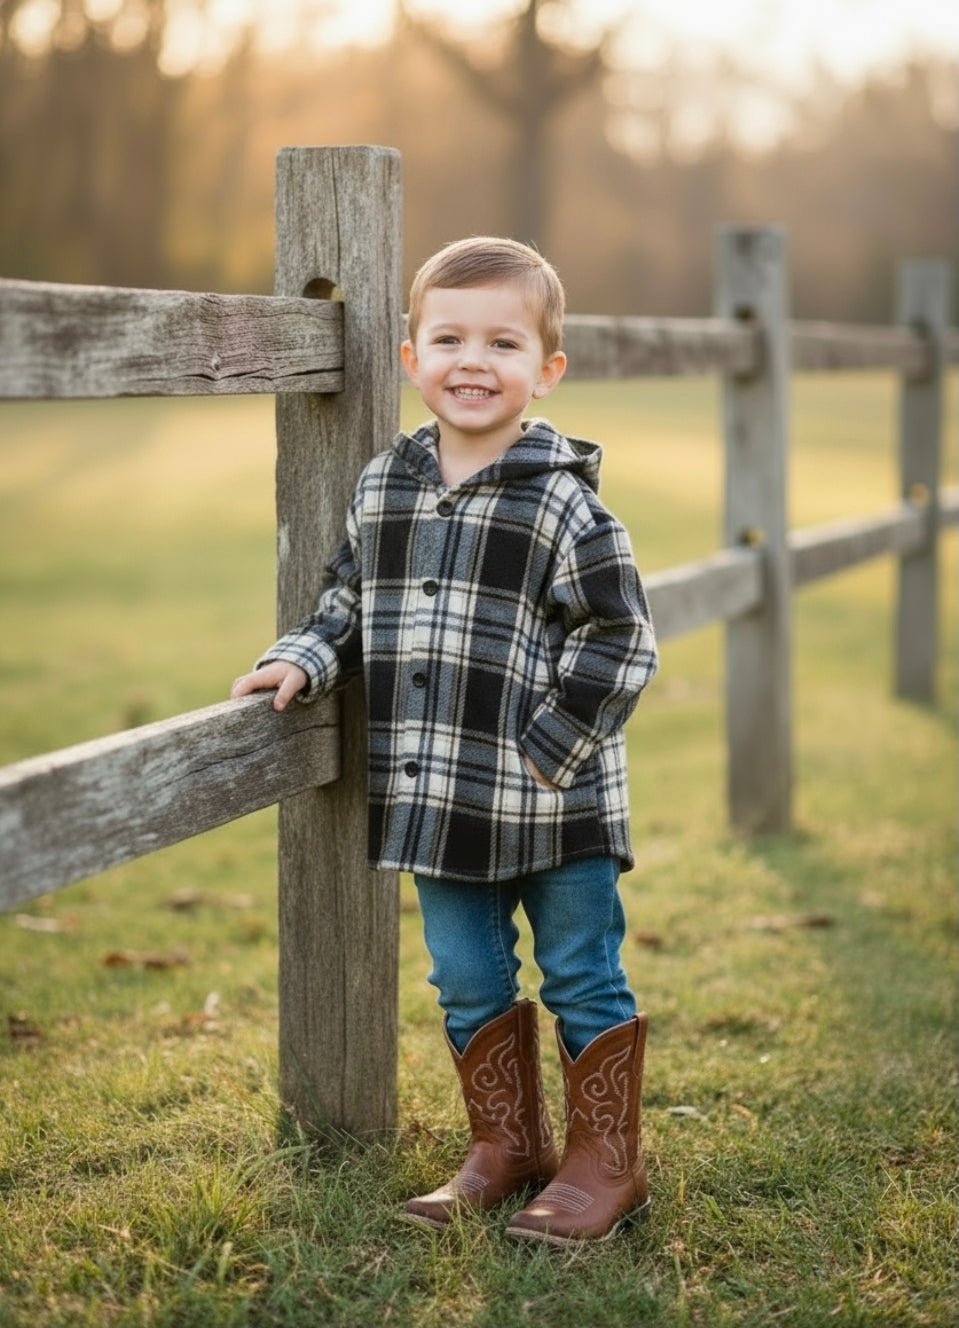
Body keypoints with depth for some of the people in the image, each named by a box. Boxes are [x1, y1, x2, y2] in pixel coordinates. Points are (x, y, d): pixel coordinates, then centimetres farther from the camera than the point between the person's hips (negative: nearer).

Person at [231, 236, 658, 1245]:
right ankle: (506, 1144, 31)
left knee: (581, 978, 7)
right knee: (467, 981, 15)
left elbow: (618, 638, -12)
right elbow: (353, 602, 16)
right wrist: (303, 661, -2)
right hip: (440, 798, 5)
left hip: (554, 803, -5)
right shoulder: (383, 485, 5)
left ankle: (606, 1160, 21)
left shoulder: (561, 499, -12)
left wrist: (545, 751, -15)